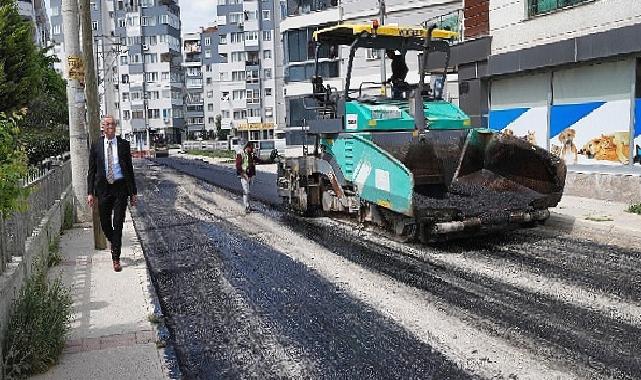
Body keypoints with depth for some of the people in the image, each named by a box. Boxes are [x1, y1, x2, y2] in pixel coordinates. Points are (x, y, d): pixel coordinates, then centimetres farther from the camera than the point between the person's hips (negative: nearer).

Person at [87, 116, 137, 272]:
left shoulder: (124, 144, 3)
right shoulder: (96, 146, 4)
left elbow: (130, 168, 5)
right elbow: (91, 170, 6)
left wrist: (133, 192, 3)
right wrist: (90, 192, -2)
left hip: (120, 187, -1)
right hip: (103, 187, 1)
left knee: (118, 224, -1)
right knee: (105, 222, 8)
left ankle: (116, 258, 8)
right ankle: (112, 241, 41)